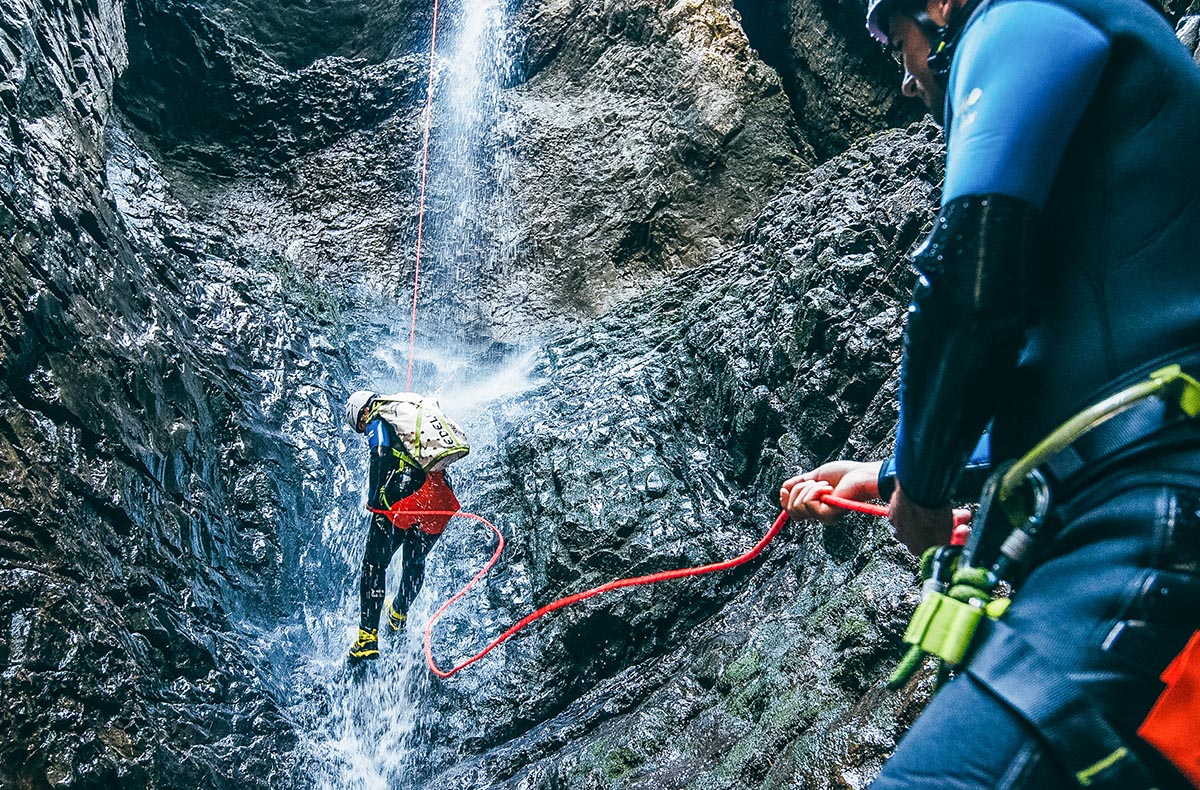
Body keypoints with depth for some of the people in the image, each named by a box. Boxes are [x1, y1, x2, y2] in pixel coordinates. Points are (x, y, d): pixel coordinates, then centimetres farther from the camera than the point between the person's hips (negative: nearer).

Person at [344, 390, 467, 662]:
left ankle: (368, 638, -1)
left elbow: (381, 459, -11)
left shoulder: (377, 420, 6)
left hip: (405, 496, -7)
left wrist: (373, 501, -4)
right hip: (442, 497, 7)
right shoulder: (408, 409, 27)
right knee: (415, 560, 26)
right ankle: (399, 614, 47)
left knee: (374, 563, 3)